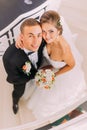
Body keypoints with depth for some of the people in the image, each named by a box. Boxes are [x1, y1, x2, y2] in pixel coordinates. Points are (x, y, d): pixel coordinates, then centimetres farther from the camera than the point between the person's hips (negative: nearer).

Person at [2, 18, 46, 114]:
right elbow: (14, 79, -28)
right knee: (19, 92, 28)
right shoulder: (9, 58, -49)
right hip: (21, 76, -3)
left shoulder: (42, 42, -37)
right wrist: (34, 76, -22)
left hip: (37, 70, 3)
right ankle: (15, 102, 64)